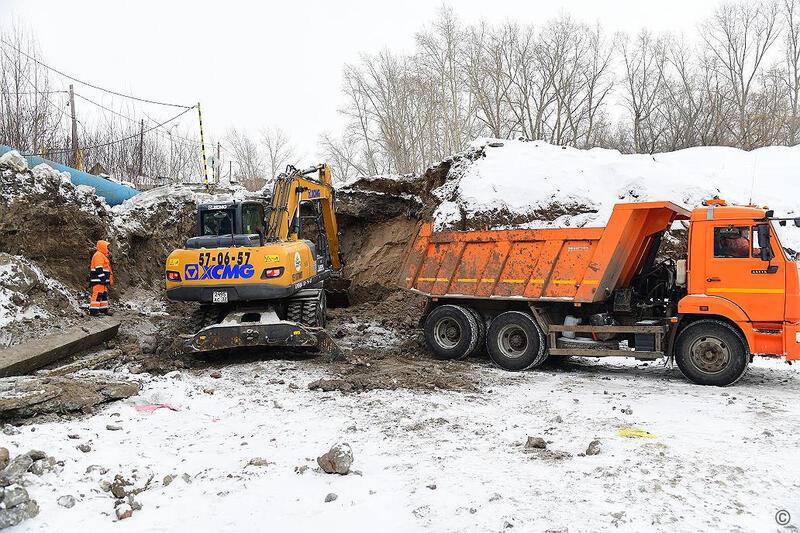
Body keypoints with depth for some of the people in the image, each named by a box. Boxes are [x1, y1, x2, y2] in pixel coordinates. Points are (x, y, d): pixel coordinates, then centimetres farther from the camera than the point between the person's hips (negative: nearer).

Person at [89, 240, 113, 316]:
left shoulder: (102, 255, 22)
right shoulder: (98, 255, -12)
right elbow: (99, 269, -20)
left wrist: (109, 280, 26)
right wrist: (103, 279, -23)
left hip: (102, 280, 11)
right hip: (98, 280, -11)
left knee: (104, 294, 14)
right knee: (97, 294, -12)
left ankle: (104, 309, 21)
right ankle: (93, 311, -12)